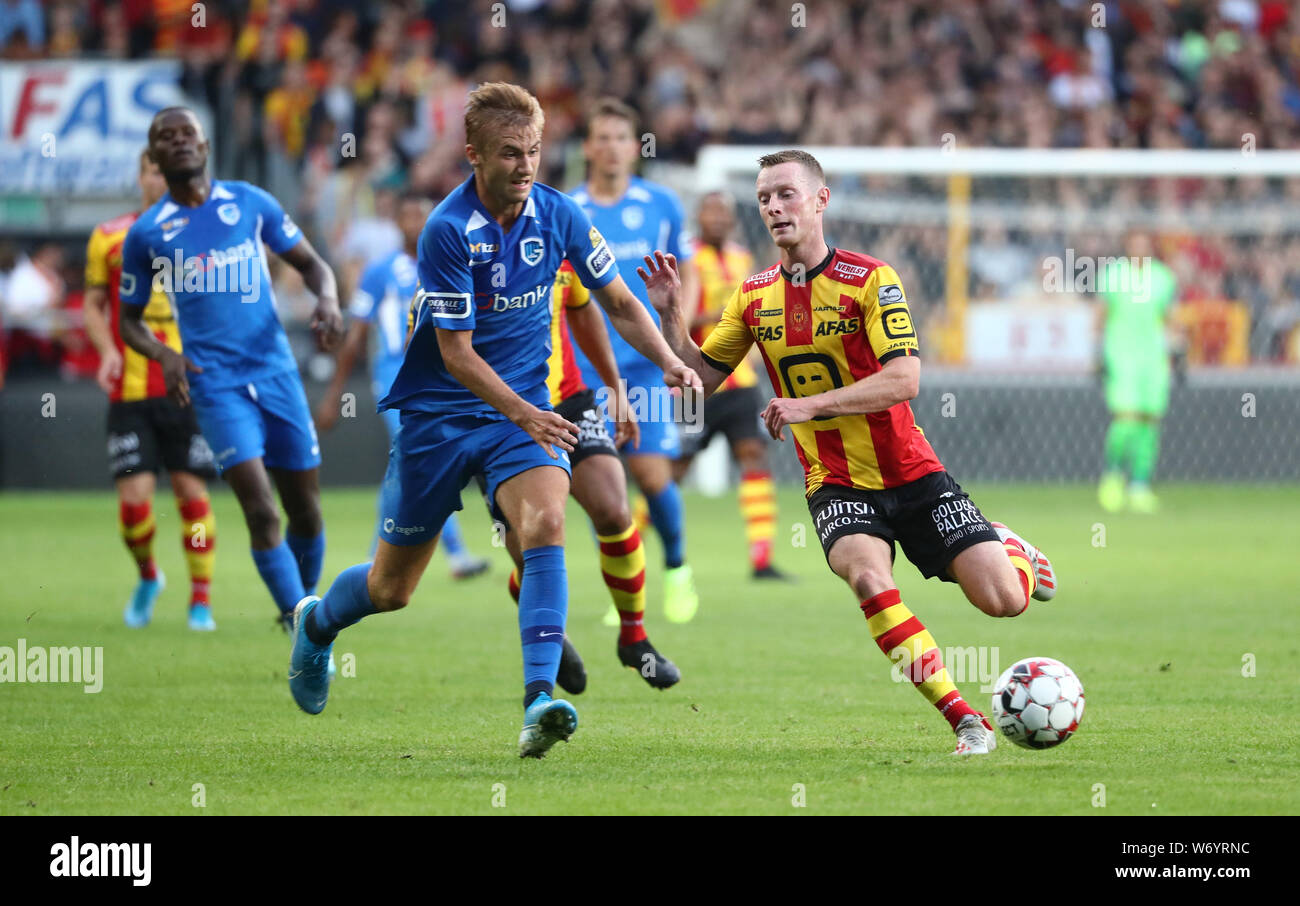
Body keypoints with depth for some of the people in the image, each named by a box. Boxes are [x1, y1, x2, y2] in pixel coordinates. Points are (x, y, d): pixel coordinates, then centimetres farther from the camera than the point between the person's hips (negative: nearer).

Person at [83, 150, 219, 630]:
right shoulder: (108, 238, 6)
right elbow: (93, 304, 12)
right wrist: (107, 349, -6)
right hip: (130, 390, 0)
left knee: (192, 491, -3)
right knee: (135, 496, -7)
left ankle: (201, 599, 9)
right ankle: (147, 576, 22)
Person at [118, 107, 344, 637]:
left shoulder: (250, 204, 6)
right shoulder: (145, 235, 4)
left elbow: (310, 263, 14)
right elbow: (129, 320, 12)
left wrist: (328, 300, -9)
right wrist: (164, 355, -9)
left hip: (277, 374, 2)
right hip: (216, 384, -2)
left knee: (306, 513, 7)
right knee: (262, 513, -17)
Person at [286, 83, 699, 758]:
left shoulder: (558, 216, -5)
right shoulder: (448, 230, -19)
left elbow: (618, 303, 7)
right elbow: (456, 353, -19)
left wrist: (668, 361, -11)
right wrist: (525, 416, -31)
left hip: (526, 407, 3)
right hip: (439, 414, -3)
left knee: (545, 524, -28)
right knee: (391, 588, 9)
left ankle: (540, 700, -34)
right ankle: (316, 622, 44)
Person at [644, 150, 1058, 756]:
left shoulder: (869, 279, -9)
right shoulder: (755, 297, 6)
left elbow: (903, 378, -19)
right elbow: (701, 378, 12)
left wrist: (810, 405, -27)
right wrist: (671, 317, -4)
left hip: (911, 474, -2)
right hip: (835, 485, 2)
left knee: (1001, 600, -11)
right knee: (866, 574, -31)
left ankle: (1011, 553, 31)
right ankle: (965, 722, -24)